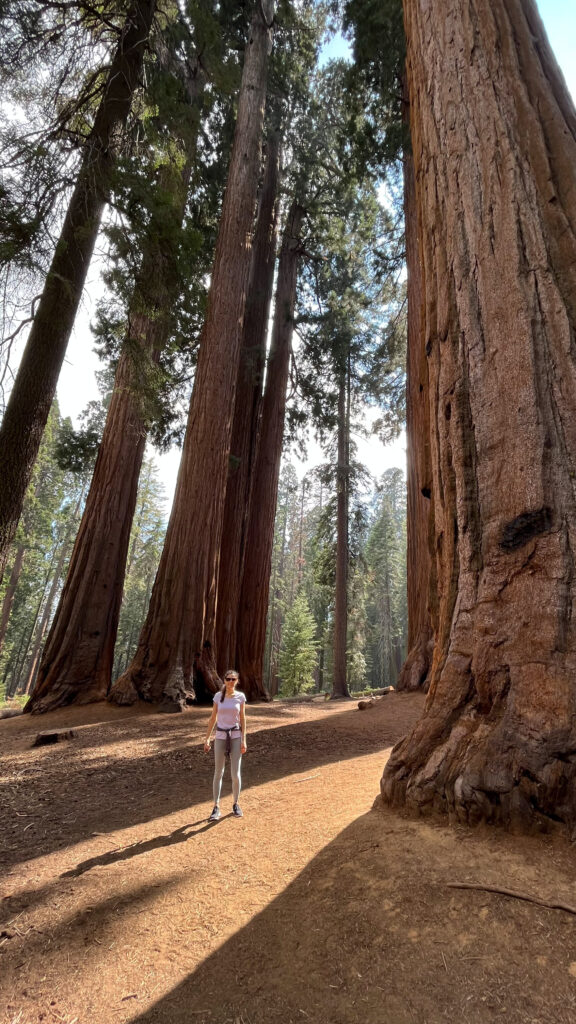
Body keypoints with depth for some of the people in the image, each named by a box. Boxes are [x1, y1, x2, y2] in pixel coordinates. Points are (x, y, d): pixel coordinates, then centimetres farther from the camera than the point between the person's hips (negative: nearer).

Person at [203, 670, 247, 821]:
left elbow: (242, 719, 0)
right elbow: (213, 718, 3)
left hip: (236, 736, -1)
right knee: (218, 773, 5)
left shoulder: (240, 696, -4)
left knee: (236, 774, 1)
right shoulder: (218, 696, -3)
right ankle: (216, 807, 15)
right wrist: (207, 738, 0)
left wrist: (243, 740, -5)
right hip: (220, 736, 1)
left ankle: (235, 804, 22)